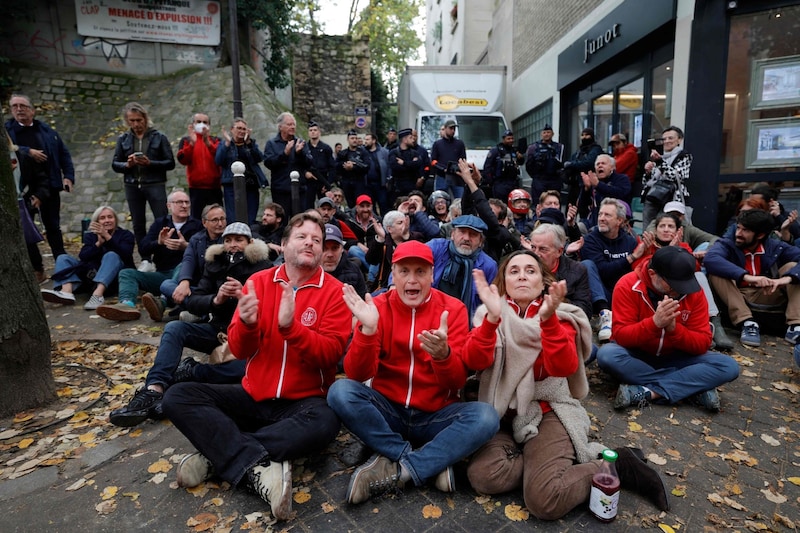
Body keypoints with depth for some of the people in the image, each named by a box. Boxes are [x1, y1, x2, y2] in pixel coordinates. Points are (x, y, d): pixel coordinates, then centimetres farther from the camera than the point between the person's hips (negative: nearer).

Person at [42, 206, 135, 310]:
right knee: (63, 258, -7)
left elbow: (125, 255, -16)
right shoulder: (90, 236, 15)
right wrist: (99, 243, -18)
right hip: (93, 273, 4)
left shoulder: (125, 235, 6)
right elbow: (83, 257, -3)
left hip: (117, 276, -4)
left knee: (111, 255, -30)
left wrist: (107, 237, -24)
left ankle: (98, 294, -53)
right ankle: (67, 292, -37)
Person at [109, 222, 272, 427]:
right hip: (218, 330, 4)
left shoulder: (263, 268, -6)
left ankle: (189, 372, -22)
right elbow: (192, 301, -2)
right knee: (174, 328, -20)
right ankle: (153, 391, -33)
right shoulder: (214, 264, 6)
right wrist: (215, 300, -23)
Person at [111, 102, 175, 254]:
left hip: (155, 185, -3)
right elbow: (115, 164, 11)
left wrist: (150, 163, -16)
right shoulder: (123, 139, 9)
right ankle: (145, 260, 16)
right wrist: (127, 164, -10)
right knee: (138, 225, 7)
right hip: (132, 186, 4)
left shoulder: (159, 137, 1)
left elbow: (170, 163, -2)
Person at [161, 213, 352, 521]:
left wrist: (290, 326, -29)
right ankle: (258, 467, -28)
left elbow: (330, 355, -15)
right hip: (253, 397, 4)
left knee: (324, 422, -35)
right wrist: (247, 324, -24)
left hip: (305, 401, -3)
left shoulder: (334, 291, -6)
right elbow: (239, 351, -1)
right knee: (177, 397, -13)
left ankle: (218, 455, -21)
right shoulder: (259, 281, 2)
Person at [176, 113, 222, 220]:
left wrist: (208, 143, -21)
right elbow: (183, 160, -5)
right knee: (196, 218, -1)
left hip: (214, 187, 1)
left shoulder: (215, 140, 12)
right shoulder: (186, 140, 11)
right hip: (196, 188, -1)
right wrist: (192, 143, -16)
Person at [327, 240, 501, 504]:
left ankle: (394, 470, -19)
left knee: (485, 416, -27)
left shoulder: (452, 308, -5)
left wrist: (443, 355, -31)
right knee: (341, 391, -26)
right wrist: (367, 330, -31)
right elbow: (357, 375, -13)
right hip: (387, 411, 0)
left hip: (434, 416, 0)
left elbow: (457, 382, -9)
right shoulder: (378, 306, -5)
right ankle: (432, 462, -17)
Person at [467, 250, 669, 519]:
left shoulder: (559, 316, 1)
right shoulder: (490, 314, 3)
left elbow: (564, 368, -18)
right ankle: (561, 457, -3)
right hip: (501, 412, 2)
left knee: (544, 499, -24)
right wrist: (491, 316, -29)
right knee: (482, 475, -26)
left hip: (547, 411, -2)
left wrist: (548, 319, -31)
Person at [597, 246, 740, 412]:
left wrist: (673, 328, -31)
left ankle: (648, 392, -29)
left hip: (675, 357, 3)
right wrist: (654, 322, -38)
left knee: (728, 366, -19)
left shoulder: (694, 292, -10)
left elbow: (702, 344, -11)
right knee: (607, 354, -36)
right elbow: (621, 337, -22)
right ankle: (695, 388, -24)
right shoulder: (628, 286, -19)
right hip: (637, 354, -2)